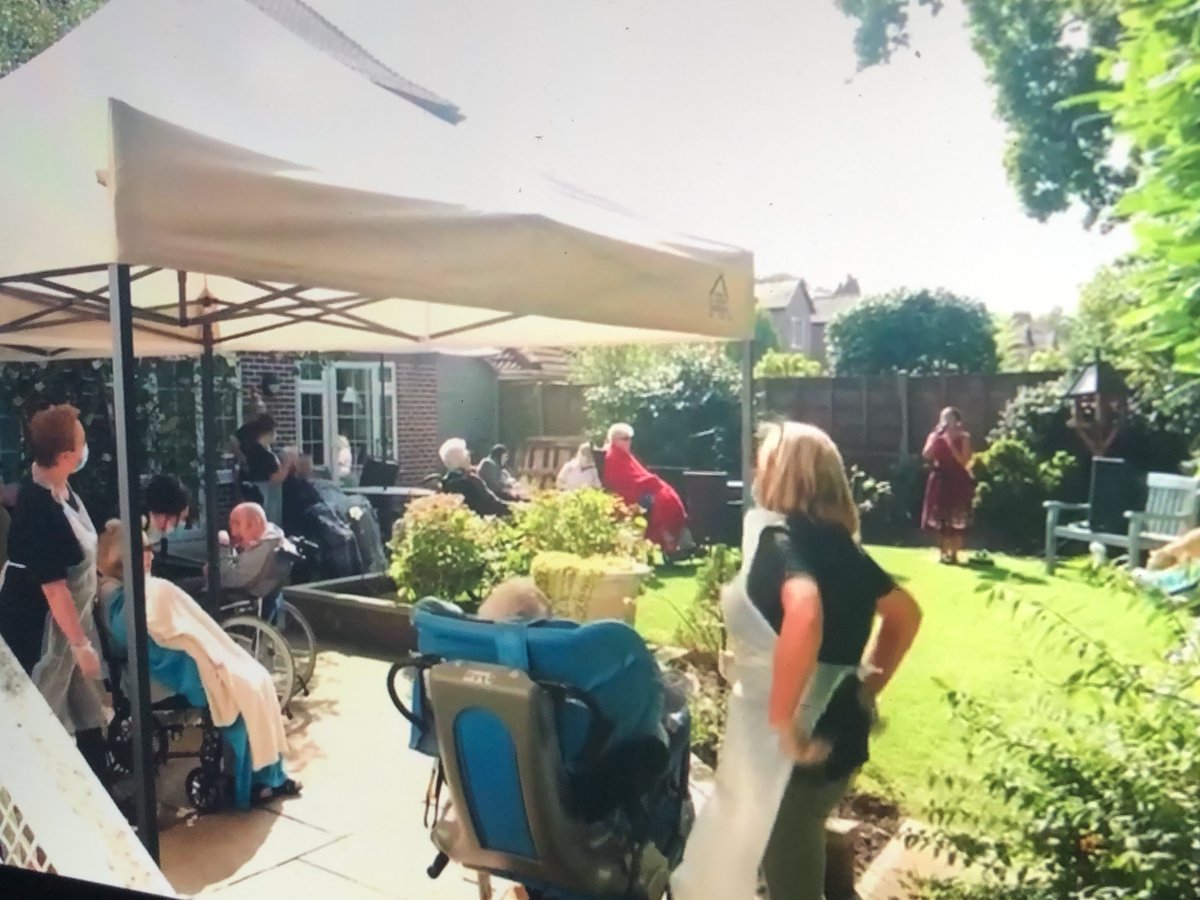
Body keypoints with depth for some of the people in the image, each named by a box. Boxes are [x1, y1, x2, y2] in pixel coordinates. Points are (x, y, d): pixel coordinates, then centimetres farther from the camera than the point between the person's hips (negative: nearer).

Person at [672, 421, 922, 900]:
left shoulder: (778, 536, -18)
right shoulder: (837, 540, 6)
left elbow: (804, 613, -38)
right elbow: (906, 613, 16)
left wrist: (782, 720, -28)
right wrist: (867, 689, 17)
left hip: (792, 742, -8)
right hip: (839, 729, 8)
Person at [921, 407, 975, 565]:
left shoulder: (964, 437, -3)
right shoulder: (935, 436, 5)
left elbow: (964, 461, -13)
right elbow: (926, 455, -9)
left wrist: (950, 443, -17)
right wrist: (936, 437, -15)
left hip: (958, 481, -3)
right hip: (940, 480, 3)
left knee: (956, 521, -3)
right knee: (940, 520, 7)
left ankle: (954, 554, 2)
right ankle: (943, 553, 16)